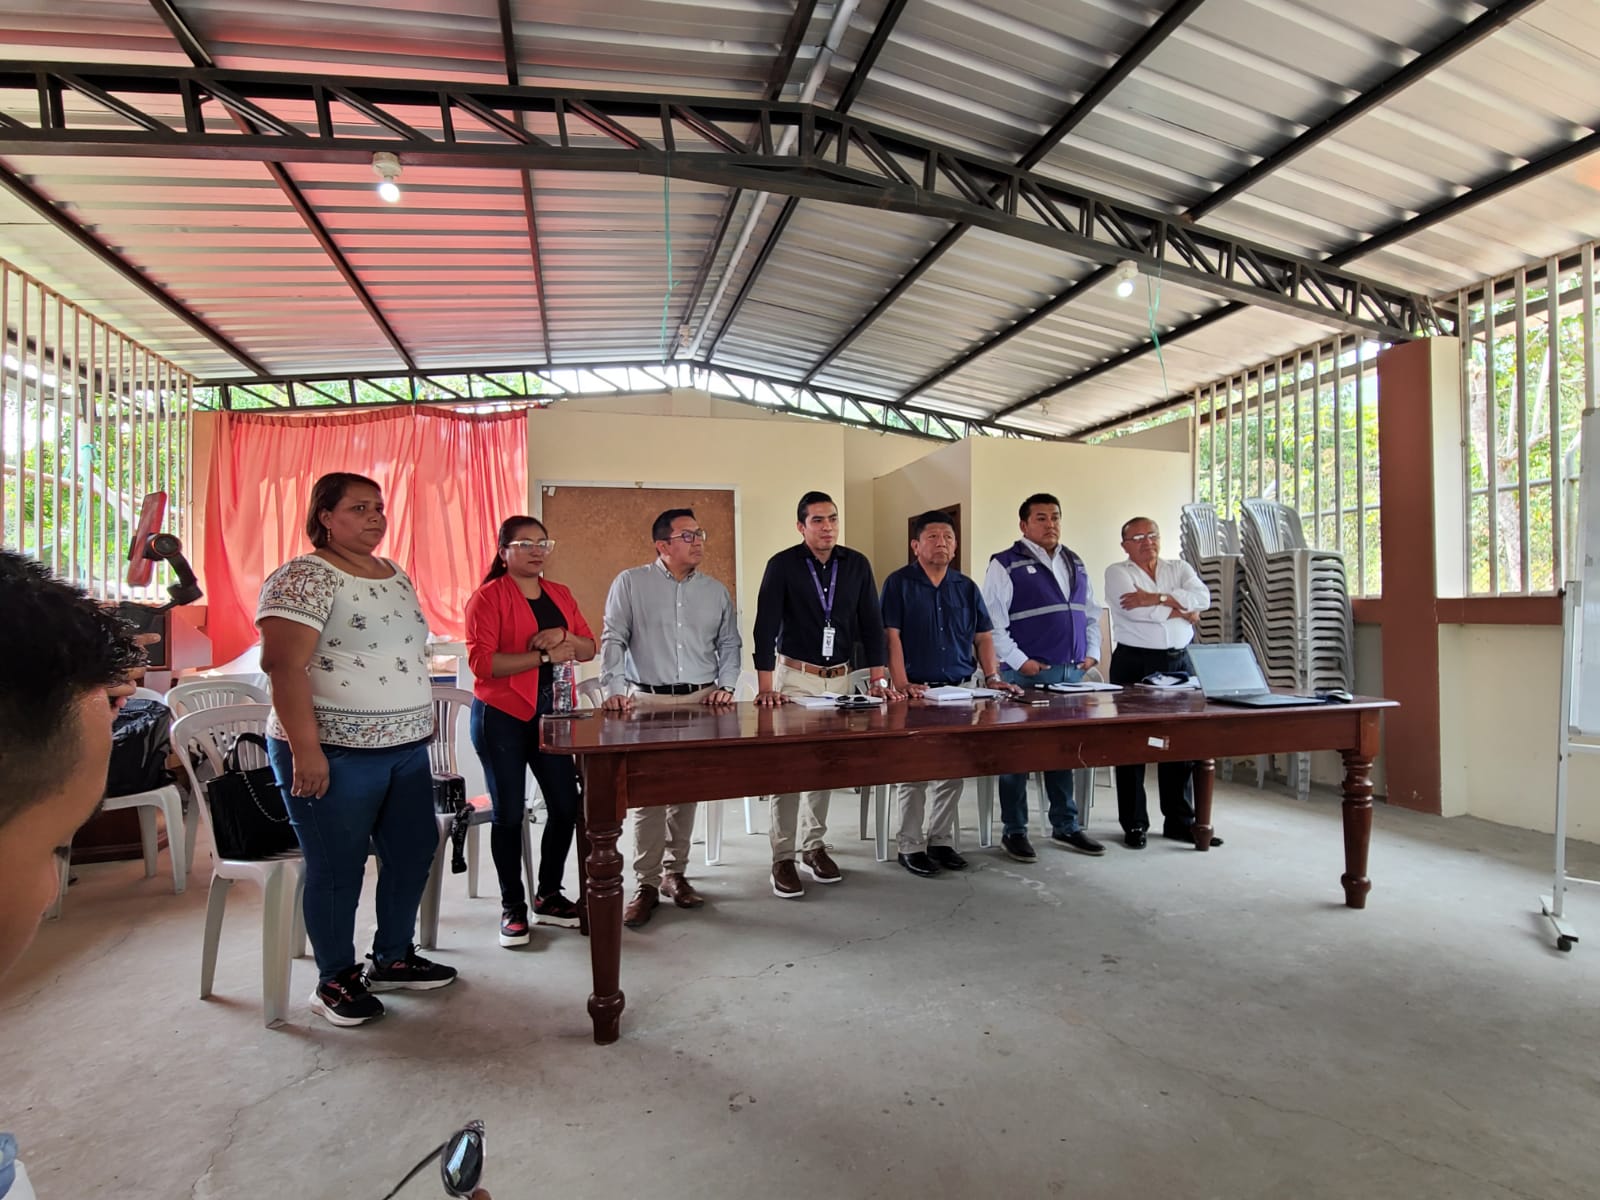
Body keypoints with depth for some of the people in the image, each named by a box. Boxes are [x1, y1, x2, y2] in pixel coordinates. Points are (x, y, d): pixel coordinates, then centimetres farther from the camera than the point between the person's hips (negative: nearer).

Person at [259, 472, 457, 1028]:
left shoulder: (396, 575, 13)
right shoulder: (305, 577, -12)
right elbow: (284, 664, -19)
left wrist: (420, 726, 16)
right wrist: (305, 750, -23)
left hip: (407, 747, 8)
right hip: (336, 753, -8)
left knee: (413, 850, 14)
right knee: (338, 868, 5)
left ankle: (393, 957, 33)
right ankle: (335, 981, 24)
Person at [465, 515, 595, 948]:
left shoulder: (560, 594, 12)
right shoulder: (488, 597, -7)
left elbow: (589, 648, 12)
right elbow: (481, 661, -16)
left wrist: (565, 638, -10)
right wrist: (544, 656, -18)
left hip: (551, 713, 6)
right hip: (501, 716, -5)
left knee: (566, 804, 6)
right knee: (509, 812, 3)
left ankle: (548, 896, 25)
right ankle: (513, 907, 20)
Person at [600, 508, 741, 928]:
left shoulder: (716, 591, 11)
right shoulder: (630, 583, 2)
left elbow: (729, 645, 15)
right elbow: (613, 639, -3)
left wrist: (725, 686, 0)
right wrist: (613, 688, -14)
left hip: (701, 702, 3)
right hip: (646, 701, -2)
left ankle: (675, 873, 21)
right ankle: (647, 884, 8)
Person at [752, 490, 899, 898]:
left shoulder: (857, 565, 1)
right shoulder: (782, 565, -10)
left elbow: (871, 625, 1)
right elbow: (766, 627, -14)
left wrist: (879, 680, -5)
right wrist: (766, 687, -21)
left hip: (839, 677, 4)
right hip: (793, 675, -3)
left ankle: (814, 846, 23)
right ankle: (783, 858, 5)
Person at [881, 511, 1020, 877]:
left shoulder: (966, 587, 12)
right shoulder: (898, 583, -2)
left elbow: (983, 636, 13)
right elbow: (891, 636, -10)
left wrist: (993, 677, 1)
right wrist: (901, 684, -19)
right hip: (916, 692, -4)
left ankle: (941, 840, 22)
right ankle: (909, 846, 11)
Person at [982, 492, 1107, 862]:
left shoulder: (1075, 564, 16)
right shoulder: (1006, 565, -6)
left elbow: (1091, 613, 23)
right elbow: (991, 621, -12)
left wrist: (1092, 652, 10)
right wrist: (1019, 661, -15)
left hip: (1073, 673, 7)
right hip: (1027, 675, -6)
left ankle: (1066, 827, 26)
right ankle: (1014, 832, 12)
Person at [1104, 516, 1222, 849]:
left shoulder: (1179, 568, 12)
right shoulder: (1118, 572, 0)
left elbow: (1202, 597, -7)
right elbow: (1135, 611, -17)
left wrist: (1157, 598, -17)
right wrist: (1182, 611, -7)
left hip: (1180, 662, 4)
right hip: (1135, 663, -4)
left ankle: (1180, 821, 22)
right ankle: (1134, 824, 12)